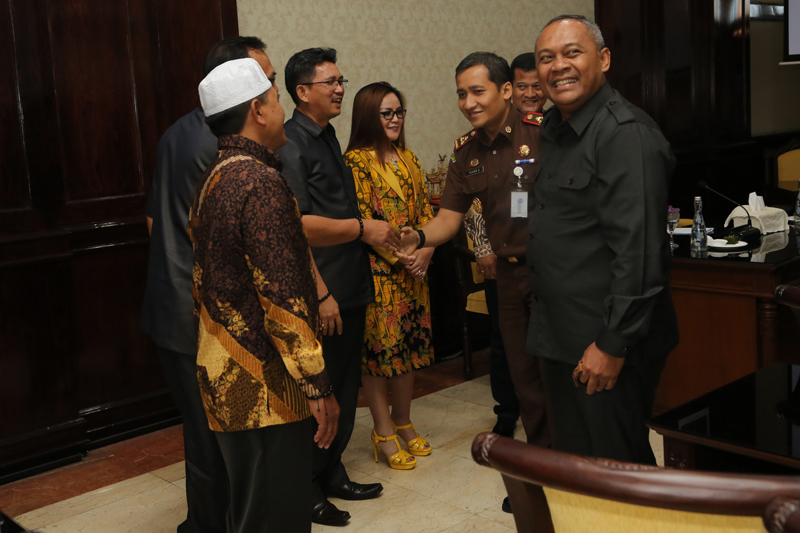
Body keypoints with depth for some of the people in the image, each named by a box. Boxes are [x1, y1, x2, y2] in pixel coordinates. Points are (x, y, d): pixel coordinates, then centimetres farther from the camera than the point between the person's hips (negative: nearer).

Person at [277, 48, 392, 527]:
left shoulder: (328, 139, 16)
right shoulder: (292, 145, -14)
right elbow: (296, 226, -22)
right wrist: (362, 228, -16)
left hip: (349, 289, 9)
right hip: (321, 294, -9)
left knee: (345, 389, 18)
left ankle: (332, 475, 34)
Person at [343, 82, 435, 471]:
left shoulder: (408, 159, 13)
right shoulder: (356, 161, -9)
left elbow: (424, 209, 11)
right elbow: (362, 220, -14)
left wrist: (426, 249, -6)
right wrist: (400, 257, -15)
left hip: (413, 269, 7)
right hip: (377, 270, -7)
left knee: (408, 342, 12)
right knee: (378, 345, 1)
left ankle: (403, 421, 27)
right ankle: (383, 432, 12)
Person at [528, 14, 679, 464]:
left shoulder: (625, 133, -17)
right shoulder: (555, 131, 14)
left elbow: (638, 249, -24)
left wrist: (613, 344, -23)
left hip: (609, 344, -9)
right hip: (561, 339, 9)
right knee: (572, 455, 20)